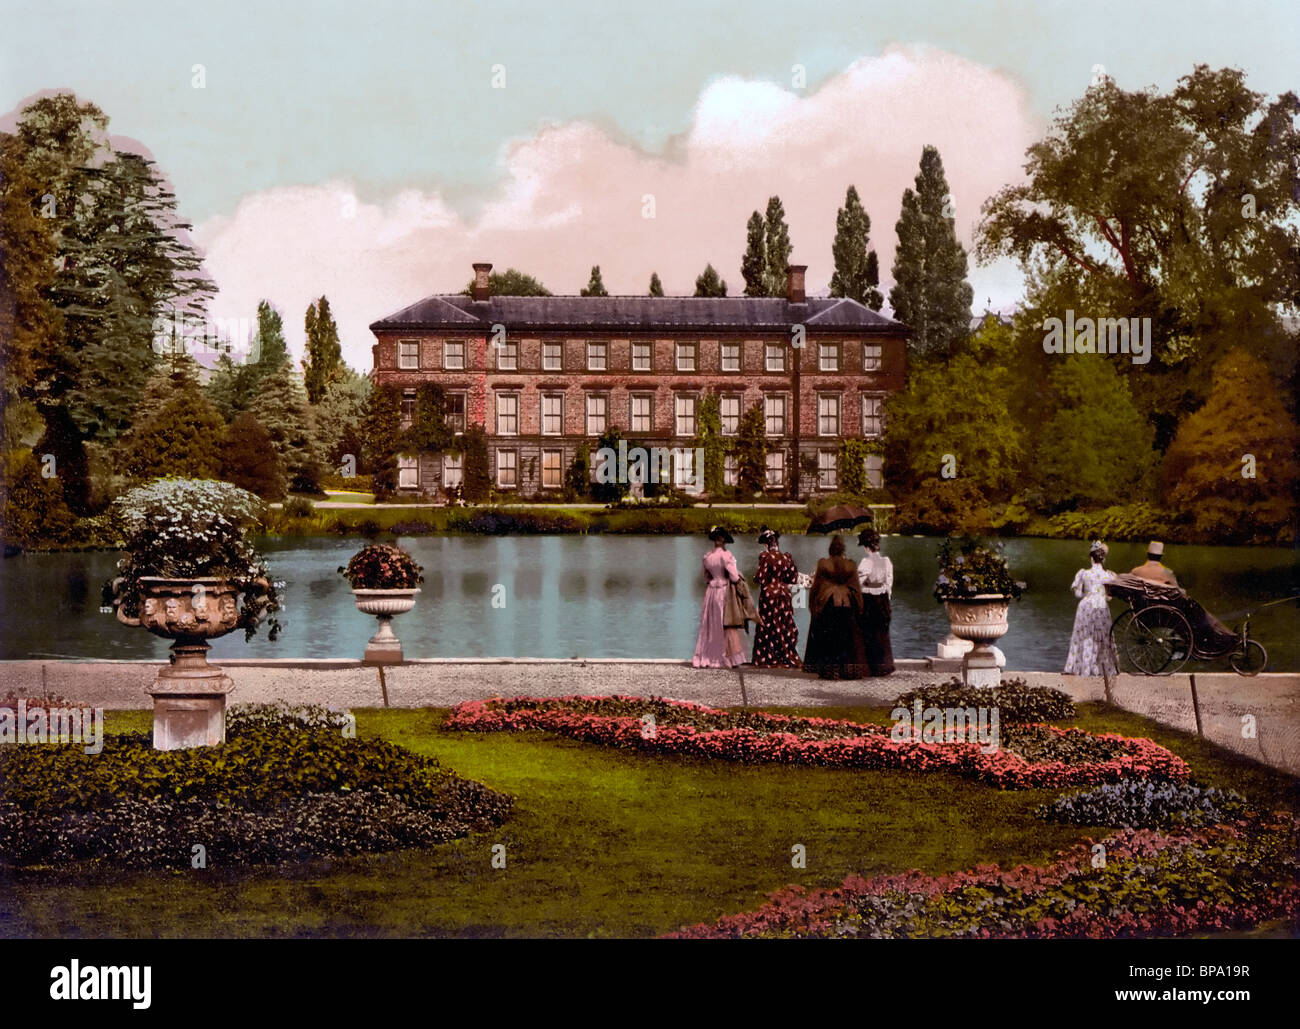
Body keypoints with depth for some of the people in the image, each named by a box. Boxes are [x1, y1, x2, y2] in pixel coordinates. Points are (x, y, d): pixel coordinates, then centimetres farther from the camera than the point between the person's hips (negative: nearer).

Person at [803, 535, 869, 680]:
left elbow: (816, 585, -4)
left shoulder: (823, 563, -7)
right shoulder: (851, 565, 1)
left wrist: (813, 605, 5)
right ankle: (847, 671, 8)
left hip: (827, 604, -2)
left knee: (826, 640, 2)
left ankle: (827, 671, -1)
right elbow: (856, 588, 4)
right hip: (847, 605, 2)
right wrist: (859, 609, 11)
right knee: (845, 639, 8)